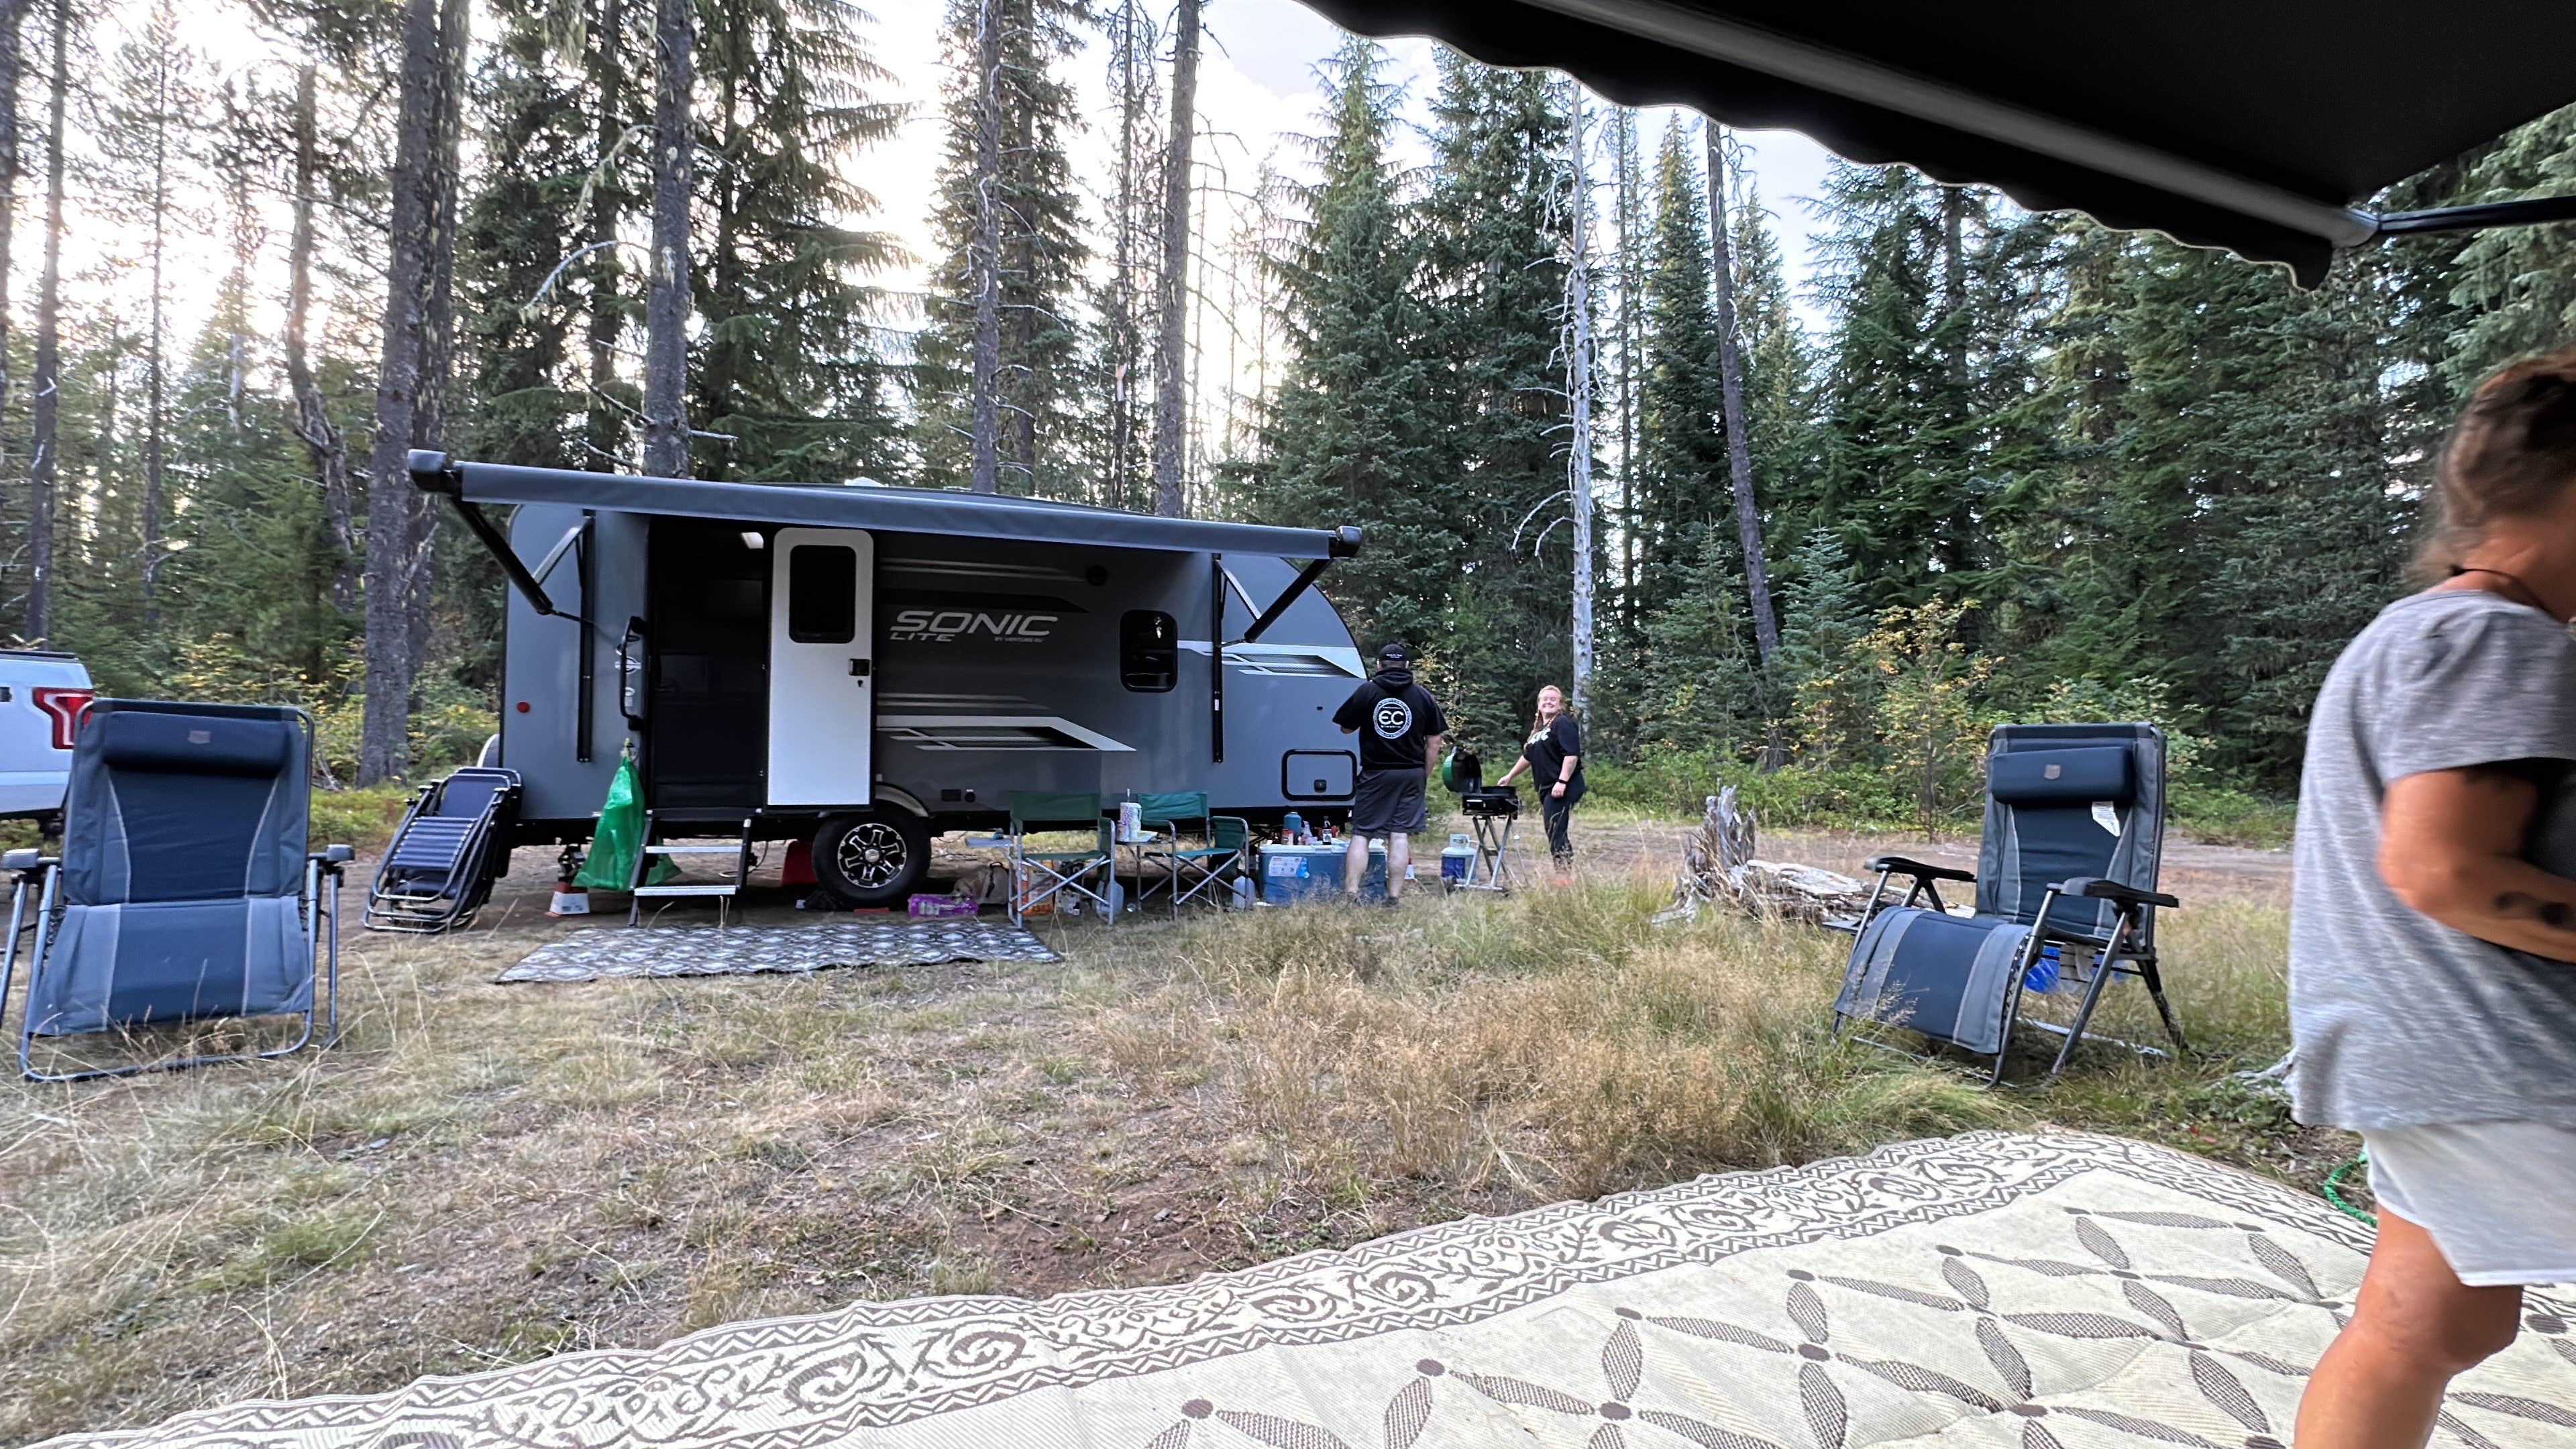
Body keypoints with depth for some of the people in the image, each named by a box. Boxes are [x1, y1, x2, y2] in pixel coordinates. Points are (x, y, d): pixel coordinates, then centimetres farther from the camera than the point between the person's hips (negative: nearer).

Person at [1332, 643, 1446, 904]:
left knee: (1360, 834, 3)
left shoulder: (1366, 691, -1)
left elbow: (1346, 729, 7)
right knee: (1400, 834, 2)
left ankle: (1351, 893, -2)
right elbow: (1434, 741, 5)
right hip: (1411, 774, 2)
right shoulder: (1424, 696, 5)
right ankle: (1394, 897, 2)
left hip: (1375, 773, -1)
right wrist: (1425, 777, 11)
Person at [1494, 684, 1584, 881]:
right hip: (1546, 788, 9)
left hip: (1562, 788, -9)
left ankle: (1564, 875, -12)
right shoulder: (1538, 728, 21)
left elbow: (1572, 754, -17)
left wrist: (1562, 782, -24)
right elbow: (1528, 757, 31)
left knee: (1556, 831, -13)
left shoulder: (1563, 724, -7)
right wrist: (1510, 776, 32)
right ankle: (1563, 875, 14)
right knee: (1554, 832, 9)